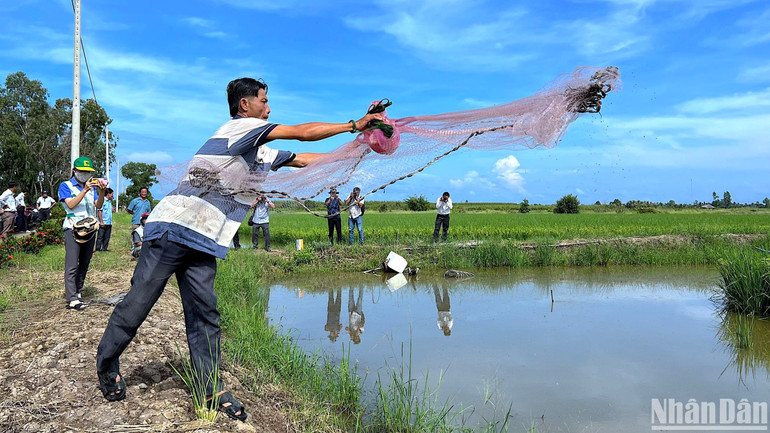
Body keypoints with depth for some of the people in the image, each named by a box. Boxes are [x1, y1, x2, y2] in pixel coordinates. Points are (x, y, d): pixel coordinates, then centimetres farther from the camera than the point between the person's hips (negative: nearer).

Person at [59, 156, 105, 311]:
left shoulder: (92, 186, 15)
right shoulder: (66, 186, 2)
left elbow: (98, 205, 3)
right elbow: (71, 204, -12)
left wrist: (102, 192, -15)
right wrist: (84, 190, -21)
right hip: (73, 229, -5)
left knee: (84, 265, 9)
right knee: (72, 266, -11)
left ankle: (76, 292, 17)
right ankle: (72, 299, -15)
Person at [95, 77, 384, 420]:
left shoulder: (262, 153, 18)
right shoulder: (241, 125, -8)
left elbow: (305, 159, 21)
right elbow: (302, 133, -10)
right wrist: (353, 125, -1)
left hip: (204, 242, 8)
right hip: (175, 228, -8)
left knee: (204, 314, 5)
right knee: (137, 303, 3)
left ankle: (212, 391, 10)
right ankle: (106, 365, 24)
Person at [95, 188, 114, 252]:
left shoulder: (110, 201, 16)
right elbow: (100, 211, -12)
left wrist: (111, 221, 14)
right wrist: (101, 221, -16)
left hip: (109, 223, 7)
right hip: (103, 223, -7)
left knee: (107, 237, 8)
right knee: (100, 237, -3)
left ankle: (104, 249, 14)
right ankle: (98, 249, 0)